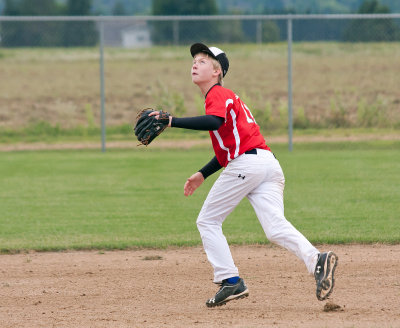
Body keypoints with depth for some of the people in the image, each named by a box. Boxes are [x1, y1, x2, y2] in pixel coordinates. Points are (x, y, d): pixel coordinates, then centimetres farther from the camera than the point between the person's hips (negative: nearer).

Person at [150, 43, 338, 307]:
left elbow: (215, 121, -23)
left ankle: (231, 282, -3)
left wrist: (173, 121, -24)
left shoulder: (218, 94, 1)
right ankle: (316, 260, -29)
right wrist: (202, 174, 34)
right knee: (277, 229, -5)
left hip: (247, 164, -8)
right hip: (269, 164, 8)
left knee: (208, 222, 5)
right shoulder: (227, 97, 31)